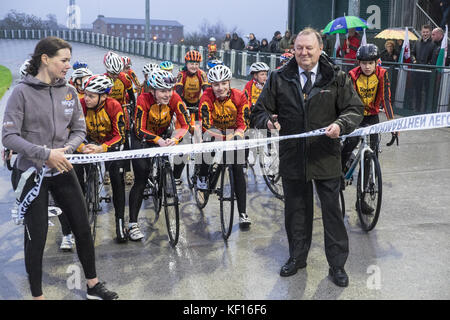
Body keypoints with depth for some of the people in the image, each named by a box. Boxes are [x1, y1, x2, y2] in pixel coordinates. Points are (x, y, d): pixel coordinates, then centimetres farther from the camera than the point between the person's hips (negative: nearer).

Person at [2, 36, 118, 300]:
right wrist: (45, 153, -24)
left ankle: (93, 286, 26)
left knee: (83, 228, 8)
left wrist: (66, 149, -12)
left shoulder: (69, 91, 2)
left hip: (62, 170, 5)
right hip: (31, 173, -4)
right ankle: (37, 294, 22)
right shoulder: (22, 92, -11)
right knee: (36, 236, 3)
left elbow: (79, 130, 7)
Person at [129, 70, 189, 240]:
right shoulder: (143, 100, -27)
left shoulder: (174, 98, -22)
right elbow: (140, 130, -26)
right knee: (141, 179, -11)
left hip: (164, 135, 4)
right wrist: (159, 141, -41)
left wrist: (174, 139, -40)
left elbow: (185, 125, -21)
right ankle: (133, 224, -5)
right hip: (142, 137, -3)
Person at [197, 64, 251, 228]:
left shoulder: (239, 97, -20)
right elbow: (205, 124, -31)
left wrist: (237, 135, -39)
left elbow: (243, 122, -18)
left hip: (233, 135, 0)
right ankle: (202, 177, 3)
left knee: (238, 170, -10)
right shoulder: (207, 96, -24)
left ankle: (243, 213, -5)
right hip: (214, 132, 1)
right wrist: (225, 136, -43)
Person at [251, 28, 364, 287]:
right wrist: (267, 120, -16)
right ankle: (297, 257, 35)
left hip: (326, 157, -1)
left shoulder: (337, 78, 0)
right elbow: (260, 110, 7)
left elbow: (355, 109, 2)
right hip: (292, 157, 2)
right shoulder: (279, 78, 4)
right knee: (296, 210, 15)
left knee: (332, 211, 7)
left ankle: (337, 264, 24)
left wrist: (340, 125, -20)